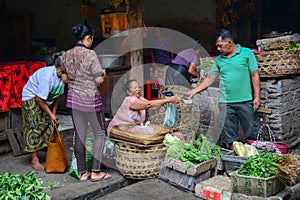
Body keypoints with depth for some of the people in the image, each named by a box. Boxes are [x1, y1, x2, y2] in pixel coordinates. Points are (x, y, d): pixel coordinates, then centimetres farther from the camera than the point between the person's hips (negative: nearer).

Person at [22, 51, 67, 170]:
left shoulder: (61, 76, -11)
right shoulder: (47, 76, -35)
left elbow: (57, 95, 2)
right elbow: (39, 99, -28)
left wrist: (54, 112, 2)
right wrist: (50, 114, -19)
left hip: (47, 99, 7)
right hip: (32, 98, -7)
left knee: (51, 125, 4)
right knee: (35, 127, -9)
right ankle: (35, 160, -3)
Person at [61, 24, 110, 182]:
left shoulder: (67, 55, 5)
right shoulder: (90, 54, -16)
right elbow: (99, 80, -16)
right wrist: (103, 74, 4)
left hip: (73, 98, 7)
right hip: (90, 99, -6)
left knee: (79, 136, 12)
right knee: (100, 133, 9)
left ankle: (82, 173, 19)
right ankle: (96, 172, 9)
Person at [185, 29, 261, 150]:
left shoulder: (246, 53, 0)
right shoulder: (219, 60, 11)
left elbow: (254, 76, -1)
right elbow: (209, 79, 14)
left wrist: (257, 96, -7)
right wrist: (193, 92, 7)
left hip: (246, 101, -3)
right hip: (225, 103, 3)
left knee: (252, 135, 3)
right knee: (229, 136, 7)